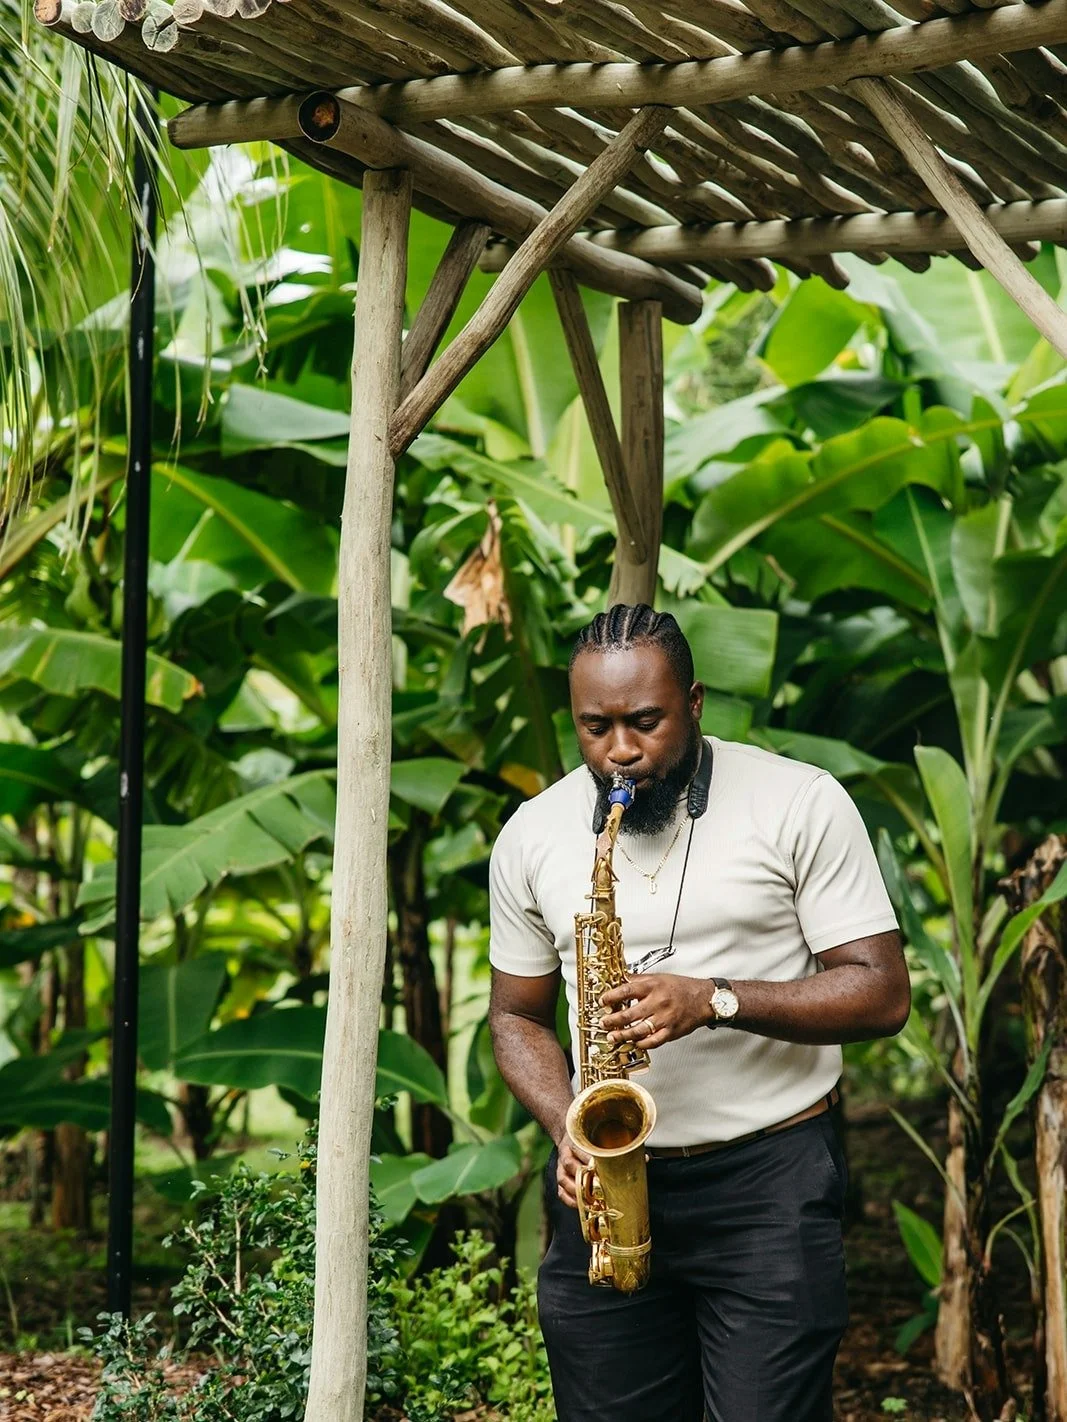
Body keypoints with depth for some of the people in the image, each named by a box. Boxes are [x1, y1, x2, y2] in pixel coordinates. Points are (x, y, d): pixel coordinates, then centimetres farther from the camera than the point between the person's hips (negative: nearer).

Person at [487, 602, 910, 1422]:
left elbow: (882, 994, -7)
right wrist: (570, 1129, -6)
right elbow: (518, 1016, 14)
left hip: (770, 1178, -3)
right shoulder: (532, 836, 5)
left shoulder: (802, 804, -6)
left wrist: (715, 1000, -21)